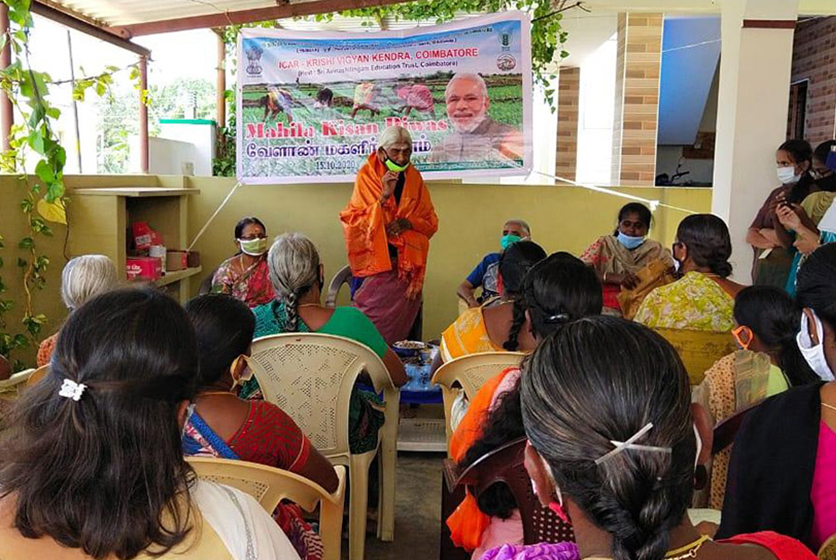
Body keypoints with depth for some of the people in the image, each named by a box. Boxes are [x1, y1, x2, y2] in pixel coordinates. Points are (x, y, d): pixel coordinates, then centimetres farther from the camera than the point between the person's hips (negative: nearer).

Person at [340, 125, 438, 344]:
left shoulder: (414, 178, 8)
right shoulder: (367, 176, -3)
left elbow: (431, 222, 10)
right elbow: (353, 221, -10)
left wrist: (408, 223, -10)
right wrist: (384, 196, -20)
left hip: (406, 266, 3)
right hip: (375, 265, -3)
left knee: (400, 322, 3)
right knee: (371, 322, -6)